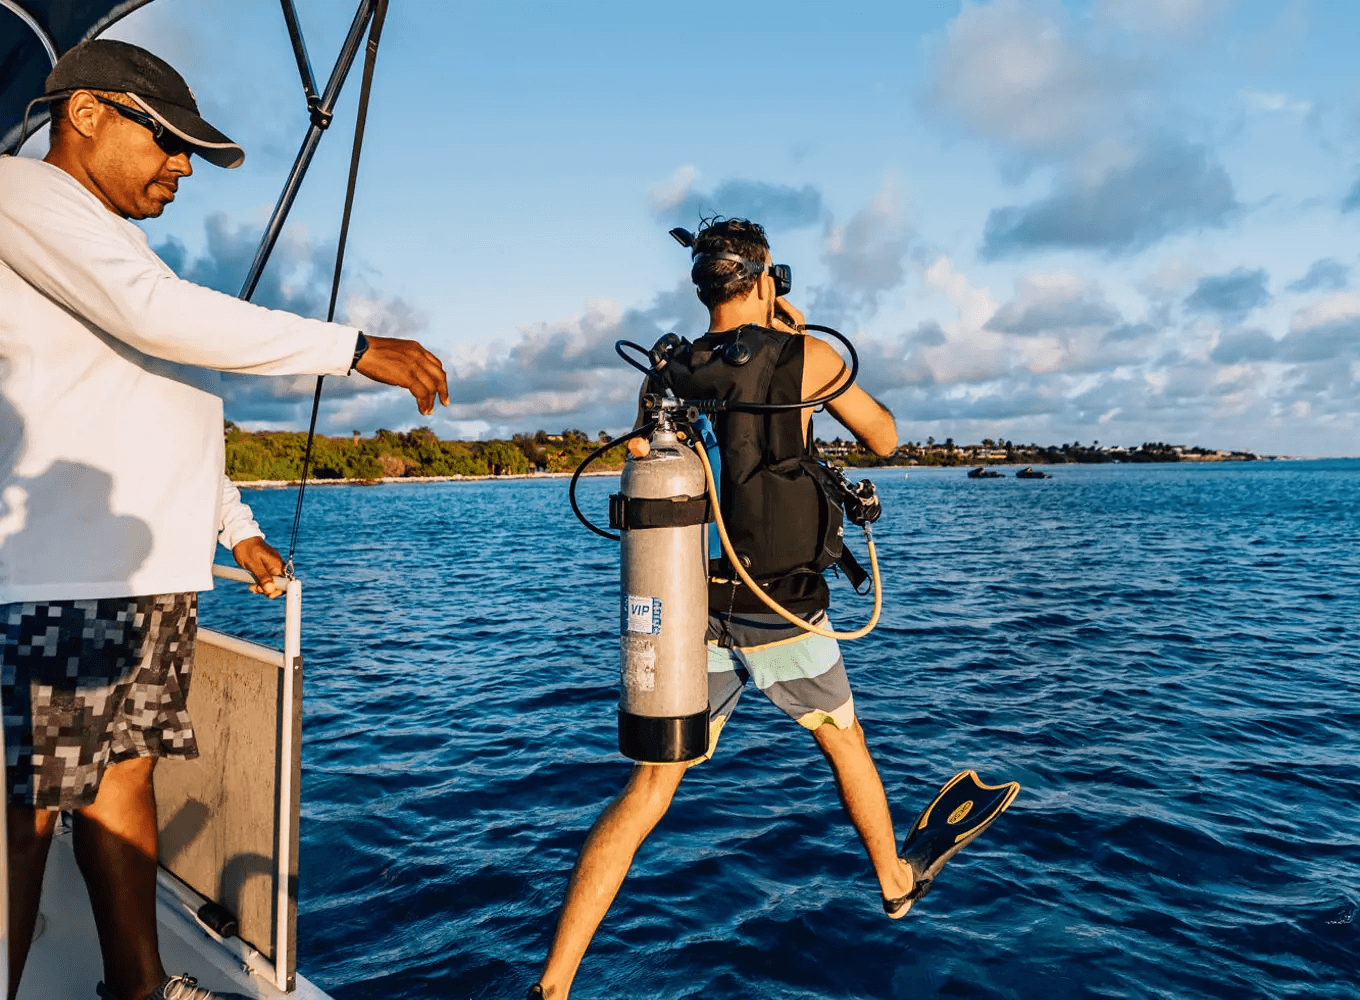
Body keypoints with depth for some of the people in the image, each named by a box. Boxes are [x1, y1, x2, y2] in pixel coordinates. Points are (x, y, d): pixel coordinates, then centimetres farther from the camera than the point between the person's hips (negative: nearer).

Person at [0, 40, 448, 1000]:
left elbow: (170, 404, 29)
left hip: (154, 574, 9)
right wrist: (356, 348, -20)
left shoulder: (111, 238, 26)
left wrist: (236, 526, 28)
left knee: (127, 773, 12)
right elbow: (159, 314, -21)